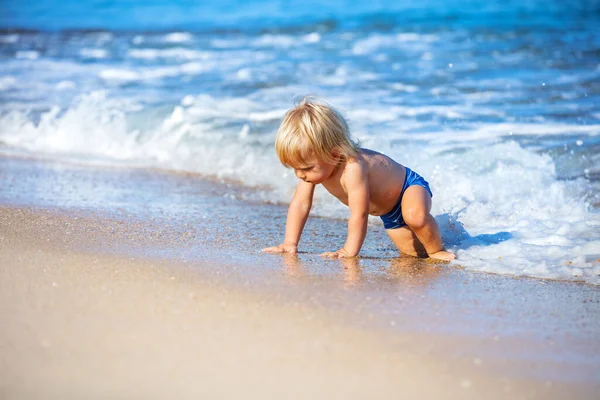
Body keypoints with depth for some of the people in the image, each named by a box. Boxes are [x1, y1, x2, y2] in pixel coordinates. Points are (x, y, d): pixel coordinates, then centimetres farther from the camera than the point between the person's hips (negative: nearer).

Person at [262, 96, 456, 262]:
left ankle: (437, 249, -14)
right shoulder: (314, 165, -18)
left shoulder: (353, 168, -44)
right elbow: (300, 204, -11)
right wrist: (290, 243, -16)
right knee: (414, 252, 7)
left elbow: (359, 215, -42)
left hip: (410, 186, -8)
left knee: (415, 215, -39)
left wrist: (349, 250, -38)